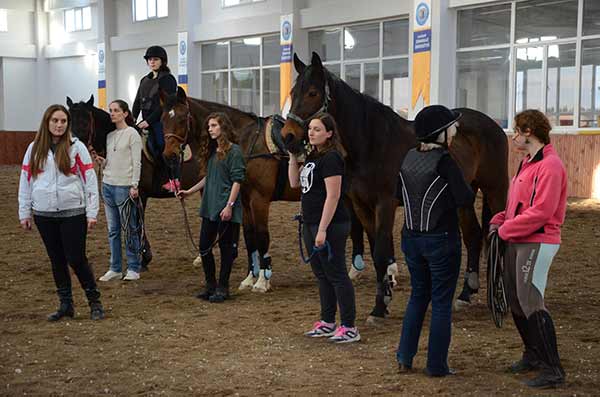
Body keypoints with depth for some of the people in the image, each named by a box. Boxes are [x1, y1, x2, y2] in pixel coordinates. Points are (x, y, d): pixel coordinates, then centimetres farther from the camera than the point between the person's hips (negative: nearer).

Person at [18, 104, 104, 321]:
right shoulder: (35, 149, 6)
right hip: (44, 214, 3)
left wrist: (92, 213, -7)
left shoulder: (76, 147, -2)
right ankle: (66, 304, 19)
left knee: (76, 259, -3)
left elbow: (90, 180, -3)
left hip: (73, 212, -3)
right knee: (57, 261, 10)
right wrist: (24, 213, 7)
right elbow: (25, 181, 10)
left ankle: (95, 302, 11)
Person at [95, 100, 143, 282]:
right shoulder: (109, 135, 13)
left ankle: (133, 269, 8)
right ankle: (115, 269, 17)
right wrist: (101, 161, -1)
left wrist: (134, 185, -17)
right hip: (108, 185, 7)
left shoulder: (132, 134, -6)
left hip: (124, 187, -7)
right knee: (113, 230, 10)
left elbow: (136, 162, -10)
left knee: (130, 229, 0)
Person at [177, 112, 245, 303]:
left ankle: (222, 287, 10)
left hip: (225, 209, -8)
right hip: (209, 207, 8)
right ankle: (210, 284, 21)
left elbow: (237, 181, -15)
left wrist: (229, 205, -21)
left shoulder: (234, 151, -10)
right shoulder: (212, 151, 14)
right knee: (204, 246, 9)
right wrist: (189, 191, 19)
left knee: (226, 247, 2)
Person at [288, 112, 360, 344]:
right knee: (321, 274, 16)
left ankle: (349, 328, 3)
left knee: (336, 275, -4)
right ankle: (327, 323, 27)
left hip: (331, 226, -10)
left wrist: (323, 230, -24)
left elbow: (333, 196, -22)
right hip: (311, 224, 10)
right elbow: (295, 183, 18)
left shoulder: (331, 158, -17)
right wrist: (293, 156, 7)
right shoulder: (314, 157, 12)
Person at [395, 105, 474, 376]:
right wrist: (468, 188, 2)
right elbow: (465, 200, -18)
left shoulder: (409, 157, 3)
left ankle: (404, 358, 20)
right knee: (441, 302, 6)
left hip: (411, 238, 6)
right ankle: (436, 365, 12)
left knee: (418, 295, 20)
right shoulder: (444, 161, -17)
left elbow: (398, 194, 14)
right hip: (441, 239, -6)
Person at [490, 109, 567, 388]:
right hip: (517, 242, 10)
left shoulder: (549, 166, -16)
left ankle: (552, 370, -6)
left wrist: (505, 230, -15)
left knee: (530, 302, -11)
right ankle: (533, 355, 29)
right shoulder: (527, 164, 16)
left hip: (537, 243, -10)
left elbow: (541, 212, -22)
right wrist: (499, 221, 4)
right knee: (515, 301, 15)